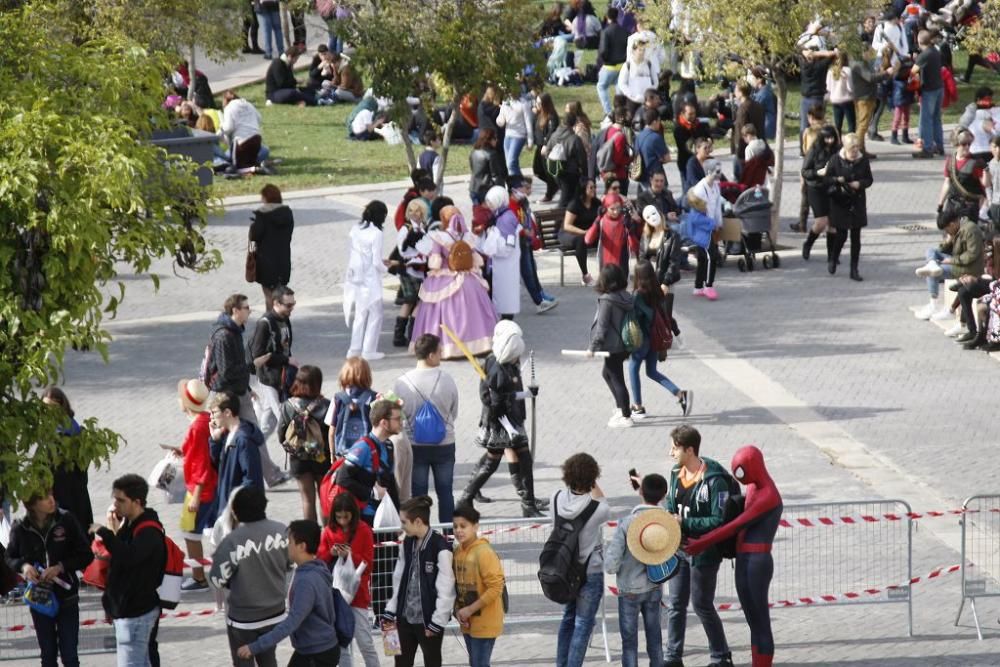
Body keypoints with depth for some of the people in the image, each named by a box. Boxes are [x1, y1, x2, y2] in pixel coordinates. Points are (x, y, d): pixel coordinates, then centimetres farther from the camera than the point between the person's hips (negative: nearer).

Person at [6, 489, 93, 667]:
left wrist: (60, 567, -20)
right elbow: (10, 558, 6)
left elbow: (86, 555, -7)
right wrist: (23, 566, -15)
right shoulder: (20, 529, -10)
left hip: (66, 597, -1)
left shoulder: (66, 521, -13)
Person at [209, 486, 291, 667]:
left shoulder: (232, 541, -25)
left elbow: (217, 580, -16)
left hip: (243, 617, -5)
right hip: (275, 612, 5)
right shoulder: (281, 531, -11)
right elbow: (291, 564, 4)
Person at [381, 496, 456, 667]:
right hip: (405, 616, 7)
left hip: (428, 620, -7)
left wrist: (437, 622, -17)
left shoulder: (440, 548, -18)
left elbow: (446, 589, -18)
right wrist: (390, 612, 9)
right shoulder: (407, 544, 5)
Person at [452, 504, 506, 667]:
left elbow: (496, 588, -22)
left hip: (484, 623, -8)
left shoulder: (484, 552, -19)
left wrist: (470, 609, -19)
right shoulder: (457, 552, 5)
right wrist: (458, 610, 0)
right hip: (467, 622, 8)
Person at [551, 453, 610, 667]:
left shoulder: (557, 498, -13)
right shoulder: (597, 509, -24)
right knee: (583, 624, 5)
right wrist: (594, 485, -7)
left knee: (569, 618, 22)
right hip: (590, 571, -6)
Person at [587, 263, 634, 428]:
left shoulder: (607, 300, -20)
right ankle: (621, 407, 30)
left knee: (617, 379, 2)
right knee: (607, 373, 26)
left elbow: (602, 326, -20)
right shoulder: (625, 297, 3)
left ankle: (625, 416, 7)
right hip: (624, 345, 8)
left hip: (613, 346, -8)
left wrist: (593, 346, -13)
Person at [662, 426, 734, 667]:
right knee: (675, 604, 11)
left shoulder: (714, 480, -19)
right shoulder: (677, 474, 4)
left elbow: (719, 521, -20)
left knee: (702, 605, 3)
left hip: (703, 552, -7)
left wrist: (684, 522, -22)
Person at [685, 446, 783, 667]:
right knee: (753, 621, 12)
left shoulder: (768, 495, -16)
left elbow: (737, 525, -18)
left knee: (761, 622, -3)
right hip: (743, 561, 9)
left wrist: (702, 543, -15)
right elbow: (740, 524, 13)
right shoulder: (752, 489, 12)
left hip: (758, 562, -9)